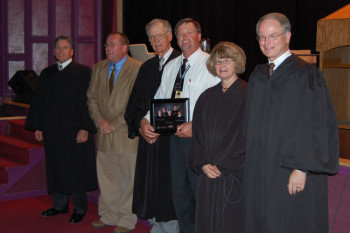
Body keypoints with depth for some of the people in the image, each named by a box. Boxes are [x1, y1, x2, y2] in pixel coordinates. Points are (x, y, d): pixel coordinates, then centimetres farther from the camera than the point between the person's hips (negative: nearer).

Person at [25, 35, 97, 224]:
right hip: (52, 130, 5)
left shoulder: (83, 72, -5)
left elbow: (87, 100, -9)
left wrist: (85, 128, -16)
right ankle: (60, 205, 25)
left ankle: (80, 208, 14)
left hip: (75, 130, -5)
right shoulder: (47, 74, 11)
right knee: (55, 168, 11)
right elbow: (39, 101, 13)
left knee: (76, 169, 1)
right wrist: (37, 127, 8)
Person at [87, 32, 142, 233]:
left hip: (127, 133, -6)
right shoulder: (98, 68, 13)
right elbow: (92, 97, 15)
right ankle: (108, 216, 28)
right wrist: (100, 119, -2)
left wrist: (116, 123, -13)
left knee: (128, 178, 2)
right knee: (106, 177, 13)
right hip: (104, 134, 6)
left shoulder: (138, 69, -9)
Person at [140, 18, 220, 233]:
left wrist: (195, 125, -24)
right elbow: (160, 98, 16)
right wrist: (146, 120, -1)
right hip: (176, 135, 7)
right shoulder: (171, 66, 14)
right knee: (180, 191, 16)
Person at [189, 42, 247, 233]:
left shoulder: (247, 95, -5)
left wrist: (222, 165, -12)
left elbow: (247, 137, -10)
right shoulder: (206, 97, 12)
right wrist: (202, 164, -3)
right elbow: (197, 134, 11)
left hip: (235, 174, -5)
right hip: (207, 174, 5)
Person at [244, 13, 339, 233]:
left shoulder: (305, 74, -11)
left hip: (293, 174, -6)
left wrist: (302, 168, -19)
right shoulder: (258, 76, 11)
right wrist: (251, 164, 10)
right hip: (260, 173, 7)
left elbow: (316, 126, -15)